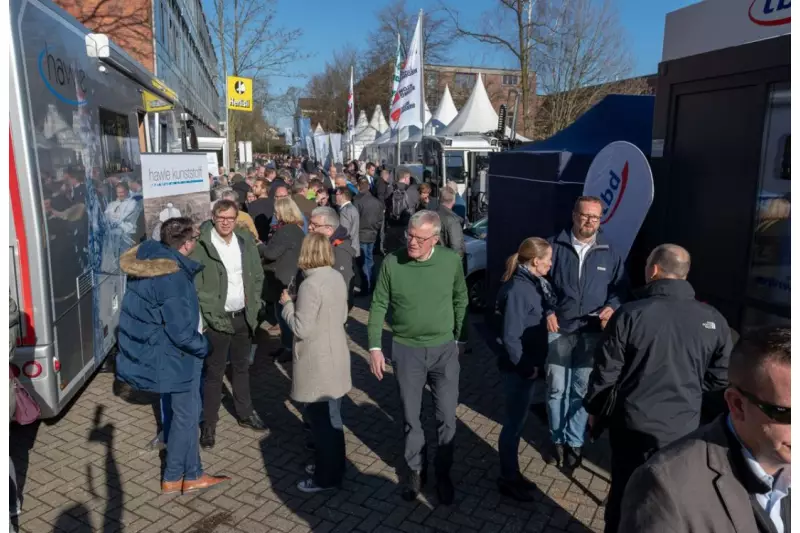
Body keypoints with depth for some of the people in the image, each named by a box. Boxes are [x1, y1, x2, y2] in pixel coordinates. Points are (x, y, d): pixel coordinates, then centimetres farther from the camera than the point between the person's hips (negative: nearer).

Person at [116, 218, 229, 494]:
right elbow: (181, 330, -26)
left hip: (166, 351, 9)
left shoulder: (150, 260, 1)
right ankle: (172, 478, 25)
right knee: (186, 415, 8)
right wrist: (202, 346, -6)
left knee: (187, 413, 19)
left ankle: (192, 474, 31)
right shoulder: (172, 277, -27)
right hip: (176, 356, -9)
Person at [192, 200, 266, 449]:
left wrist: (254, 305, 3)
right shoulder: (201, 246, -14)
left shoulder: (246, 241, 2)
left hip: (243, 316, 5)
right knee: (214, 373, 5)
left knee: (242, 367, 20)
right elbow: (195, 286, -14)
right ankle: (209, 424, 20)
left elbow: (258, 276, 10)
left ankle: (245, 413, 36)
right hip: (216, 319, -5)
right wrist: (212, 314, -16)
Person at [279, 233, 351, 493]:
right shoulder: (337, 278, 3)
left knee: (320, 419, 6)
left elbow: (301, 328, -21)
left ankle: (327, 476, 21)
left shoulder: (310, 285, -22)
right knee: (331, 417, 21)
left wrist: (287, 304, -6)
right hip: (335, 357, 8)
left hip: (317, 362, -8)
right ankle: (331, 466, 36)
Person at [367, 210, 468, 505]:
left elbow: (460, 301, 3)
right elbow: (378, 306, -5)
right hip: (406, 350, 0)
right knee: (411, 417, 14)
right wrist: (375, 348, -8)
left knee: (447, 417, 9)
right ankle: (416, 470, 36)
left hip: (444, 349, 0)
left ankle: (443, 474, 32)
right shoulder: (392, 262, -13)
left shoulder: (451, 260, -11)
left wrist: (460, 339, 9)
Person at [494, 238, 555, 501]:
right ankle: (507, 479, 23)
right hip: (518, 368, -9)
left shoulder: (536, 283, 4)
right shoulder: (518, 289, -23)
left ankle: (513, 473, 36)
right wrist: (526, 367, -16)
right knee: (514, 423, 6)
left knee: (518, 421, 20)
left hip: (529, 364, 9)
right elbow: (510, 337, -23)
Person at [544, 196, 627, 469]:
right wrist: (547, 311, -9)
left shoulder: (609, 253, 4)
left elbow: (620, 288, 11)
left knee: (582, 390, 9)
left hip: (591, 333, 1)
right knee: (556, 389, 9)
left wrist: (612, 307, -9)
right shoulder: (555, 246, -4)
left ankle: (574, 442, 26)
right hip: (558, 330, -1)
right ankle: (557, 439, 28)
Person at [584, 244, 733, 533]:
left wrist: (593, 408, 5)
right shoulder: (713, 320, -8)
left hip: (633, 424, -2)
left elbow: (605, 371, -11)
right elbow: (721, 378, 2)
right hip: (683, 427, 3)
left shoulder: (630, 314, -17)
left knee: (624, 492, 17)